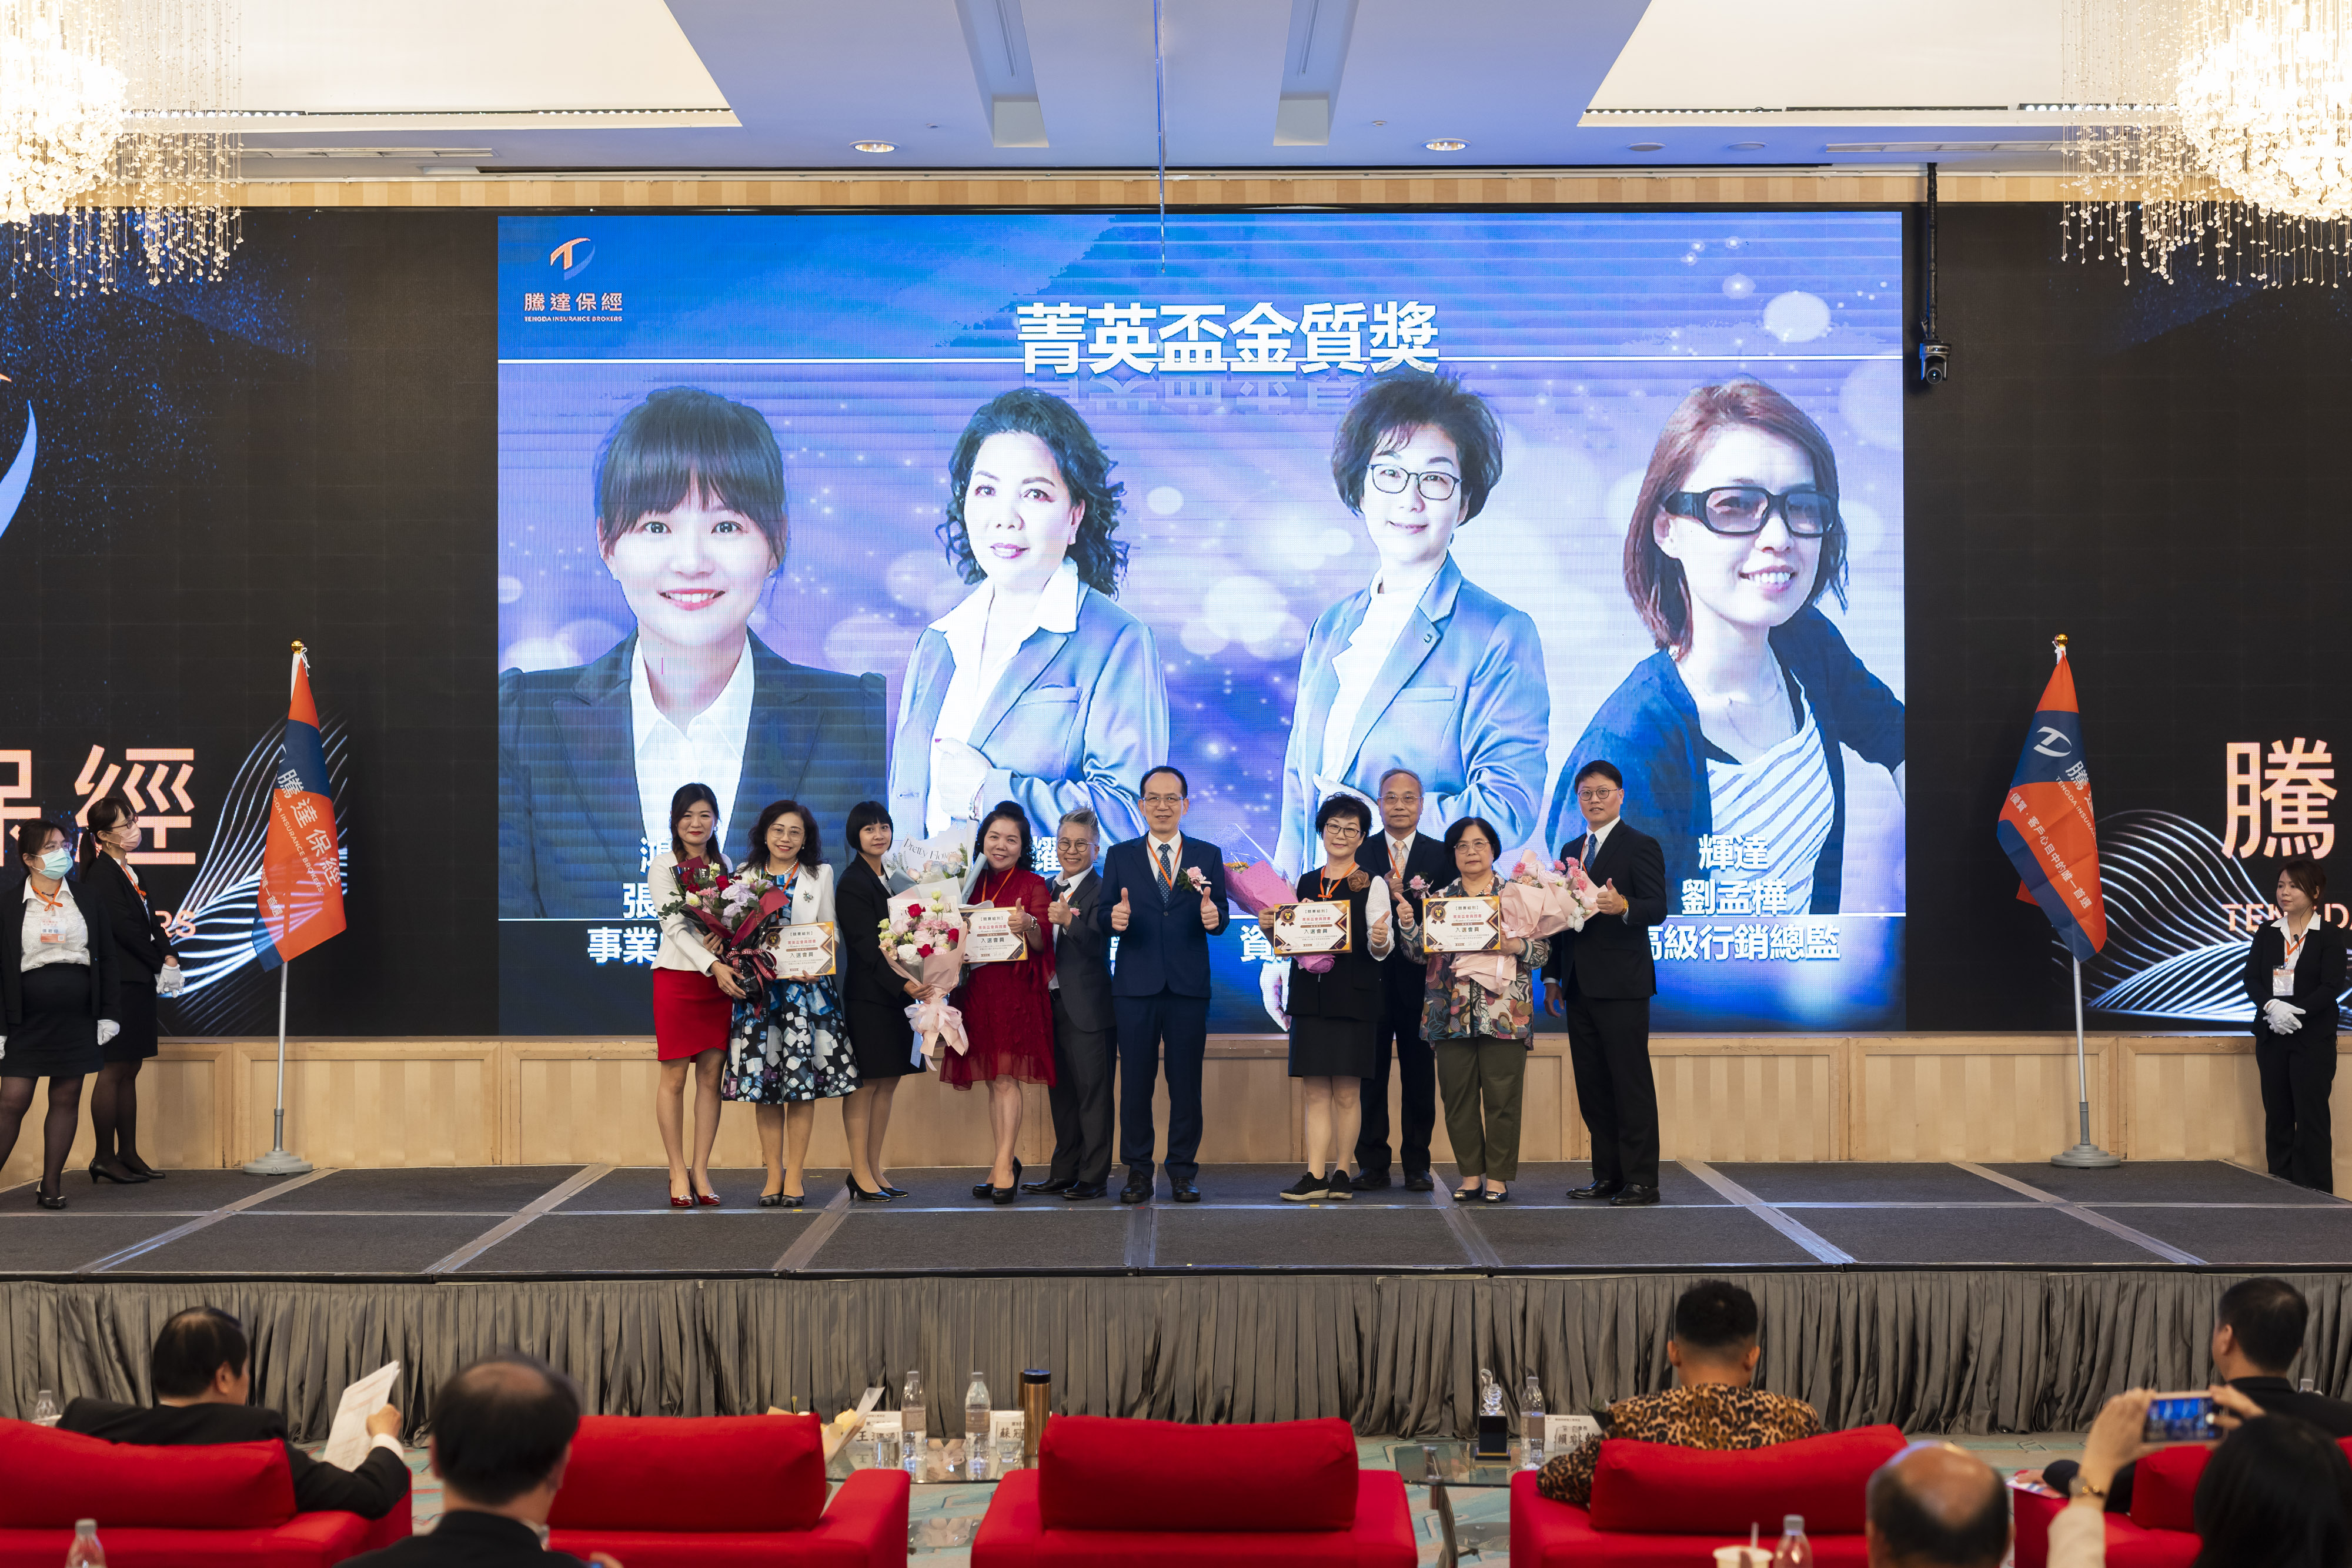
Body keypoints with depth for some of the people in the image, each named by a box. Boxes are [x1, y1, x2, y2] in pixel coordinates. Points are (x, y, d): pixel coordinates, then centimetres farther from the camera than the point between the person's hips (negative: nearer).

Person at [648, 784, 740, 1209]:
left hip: (719, 977, 4)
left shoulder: (723, 865, 14)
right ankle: (678, 1174, 7)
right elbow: (674, 925, -10)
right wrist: (713, 964, -22)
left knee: (711, 1076, 3)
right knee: (674, 1077, -2)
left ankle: (701, 1172, 9)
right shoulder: (663, 866, 0)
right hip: (678, 975, -4)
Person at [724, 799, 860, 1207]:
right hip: (759, 988, 1)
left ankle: (794, 1176, 2)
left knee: (802, 1081, -5)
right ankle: (774, 1175, 6)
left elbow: (831, 932, 8)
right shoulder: (747, 876, 12)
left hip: (807, 986, -1)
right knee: (762, 1084, -1)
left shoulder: (821, 875, 11)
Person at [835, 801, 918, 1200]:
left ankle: (874, 1169, 14)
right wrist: (902, 983, -23)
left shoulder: (890, 879, 17)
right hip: (867, 995, -8)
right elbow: (867, 945, -16)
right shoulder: (853, 883, -8)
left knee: (888, 1081, 8)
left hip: (896, 991, 8)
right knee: (864, 1084, -5)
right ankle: (860, 1174, -1)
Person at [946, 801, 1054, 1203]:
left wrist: (1027, 926, -26)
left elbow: (1040, 944, -6)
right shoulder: (974, 883, 14)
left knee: (1006, 1078, -10)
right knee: (993, 1082, 7)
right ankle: (1005, 1166, 13)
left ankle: (1003, 1166, -8)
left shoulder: (1033, 885, 0)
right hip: (976, 989, 5)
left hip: (1016, 987, -5)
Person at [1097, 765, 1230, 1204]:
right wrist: (1113, 916, -20)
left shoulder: (1207, 856, 9)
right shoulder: (1120, 856, 9)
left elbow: (1218, 916, 5)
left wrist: (1214, 916, -18)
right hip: (1135, 985, 0)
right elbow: (1104, 913, 3)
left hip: (1189, 986, 0)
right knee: (1136, 1080, 3)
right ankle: (1138, 1171, 11)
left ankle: (1183, 1170, 12)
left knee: (1186, 1080, 4)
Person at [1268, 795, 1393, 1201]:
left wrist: (1380, 939, -28)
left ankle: (1341, 1172, 9)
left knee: (1346, 1091, 0)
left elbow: (1380, 947, -5)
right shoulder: (1304, 884, 14)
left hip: (1353, 996, -3)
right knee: (1316, 1090, 0)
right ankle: (1316, 1176, 0)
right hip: (1309, 995, 3)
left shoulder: (1372, 885, 2)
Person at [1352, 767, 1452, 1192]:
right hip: (1372, 977, 0)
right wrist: (1384, 895, -23)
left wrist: (1405, 901, -19)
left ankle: (1417, 1165, 13)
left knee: (1420, 1074, 5)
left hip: (1420, 978, 0)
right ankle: (1372, 1165, 11)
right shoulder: (1360, 853, 7)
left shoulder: (1442, 854, 7)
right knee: (1371, 1074, 3)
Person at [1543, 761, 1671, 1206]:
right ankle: (1608, 1175, 16)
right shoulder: (1571, 850, 18)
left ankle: (1641, 1180, -1)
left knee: (1631, 1084, -5)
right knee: (1591, 1086, 9)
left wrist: (1623, 906, -33)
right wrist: (1552, 976, 15)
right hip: (1580, 986, 7)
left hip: (1622, 985, -7)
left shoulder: (1640, 846, -3)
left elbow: (1657, 908, -12)